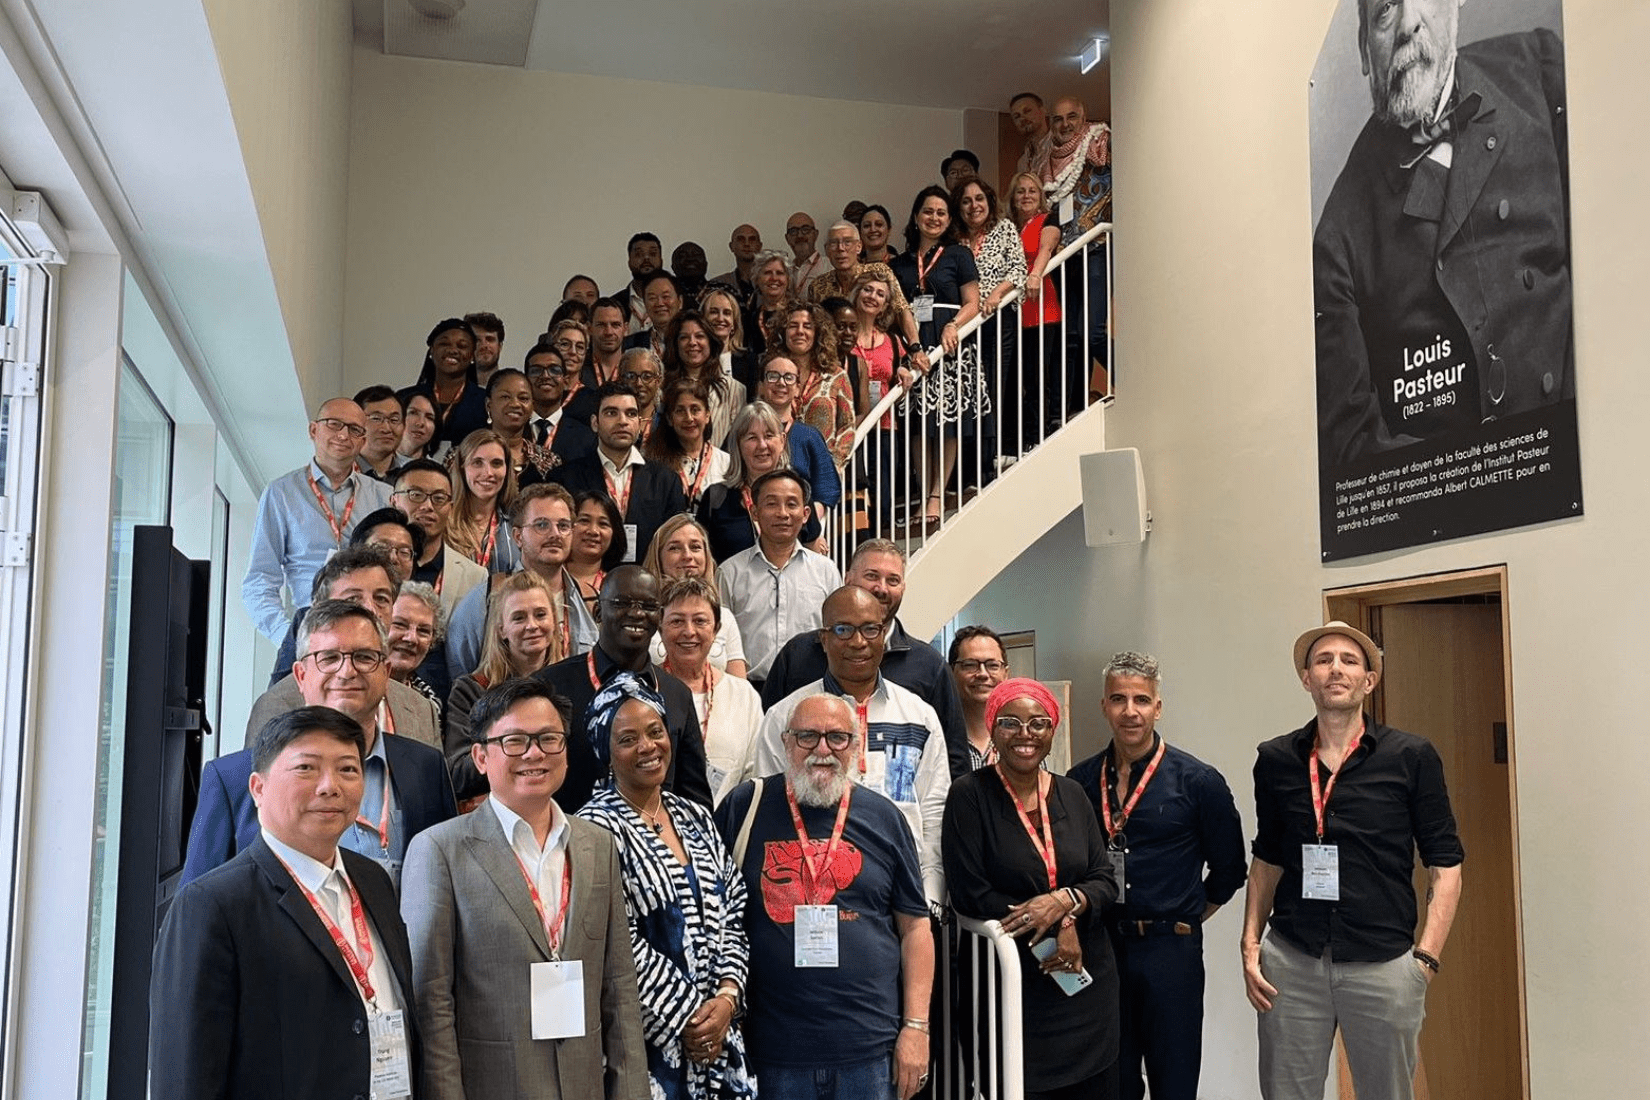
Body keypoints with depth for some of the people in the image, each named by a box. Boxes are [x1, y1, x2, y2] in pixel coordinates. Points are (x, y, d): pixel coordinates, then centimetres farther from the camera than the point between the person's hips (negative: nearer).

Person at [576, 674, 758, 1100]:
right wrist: (686, 1016, -13)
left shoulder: (697, 818, 9)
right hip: (649, 1039, -5)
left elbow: (733, 917, 9)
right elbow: (620, 945, -15)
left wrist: (726, 997, -5)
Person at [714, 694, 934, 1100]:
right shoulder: (746, 807, 0)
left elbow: (914, 927, 6)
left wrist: (916, 1026, 0)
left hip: (871, 1048, 1)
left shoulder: (883, 817, 4)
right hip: (773, 1049, -1)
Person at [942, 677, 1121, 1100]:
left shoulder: (1071, 794, 7)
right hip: (1010, 986, -4)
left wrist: (1064, 901, -16)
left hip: (1087, 982, 5)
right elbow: (970, 894, -12)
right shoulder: (970, 795, -7)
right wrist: (1059, 928, -15)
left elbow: (1105, 881, 5)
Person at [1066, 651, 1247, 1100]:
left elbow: (1229, 868, 4)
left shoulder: (1197, 781, -5)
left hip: (1170, 950, -2)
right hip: (1100, 948, 3)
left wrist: (1184, 921, 5)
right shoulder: (1080, 781, 3)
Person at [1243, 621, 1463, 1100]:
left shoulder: (1412, 757, -2)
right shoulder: (1276, 759, 5)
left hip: (1383, 965, -2)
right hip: (1291, 962, 2)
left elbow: (1445, 864, -1)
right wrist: (1250, 945, 6)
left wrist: (1426, 958, -9)